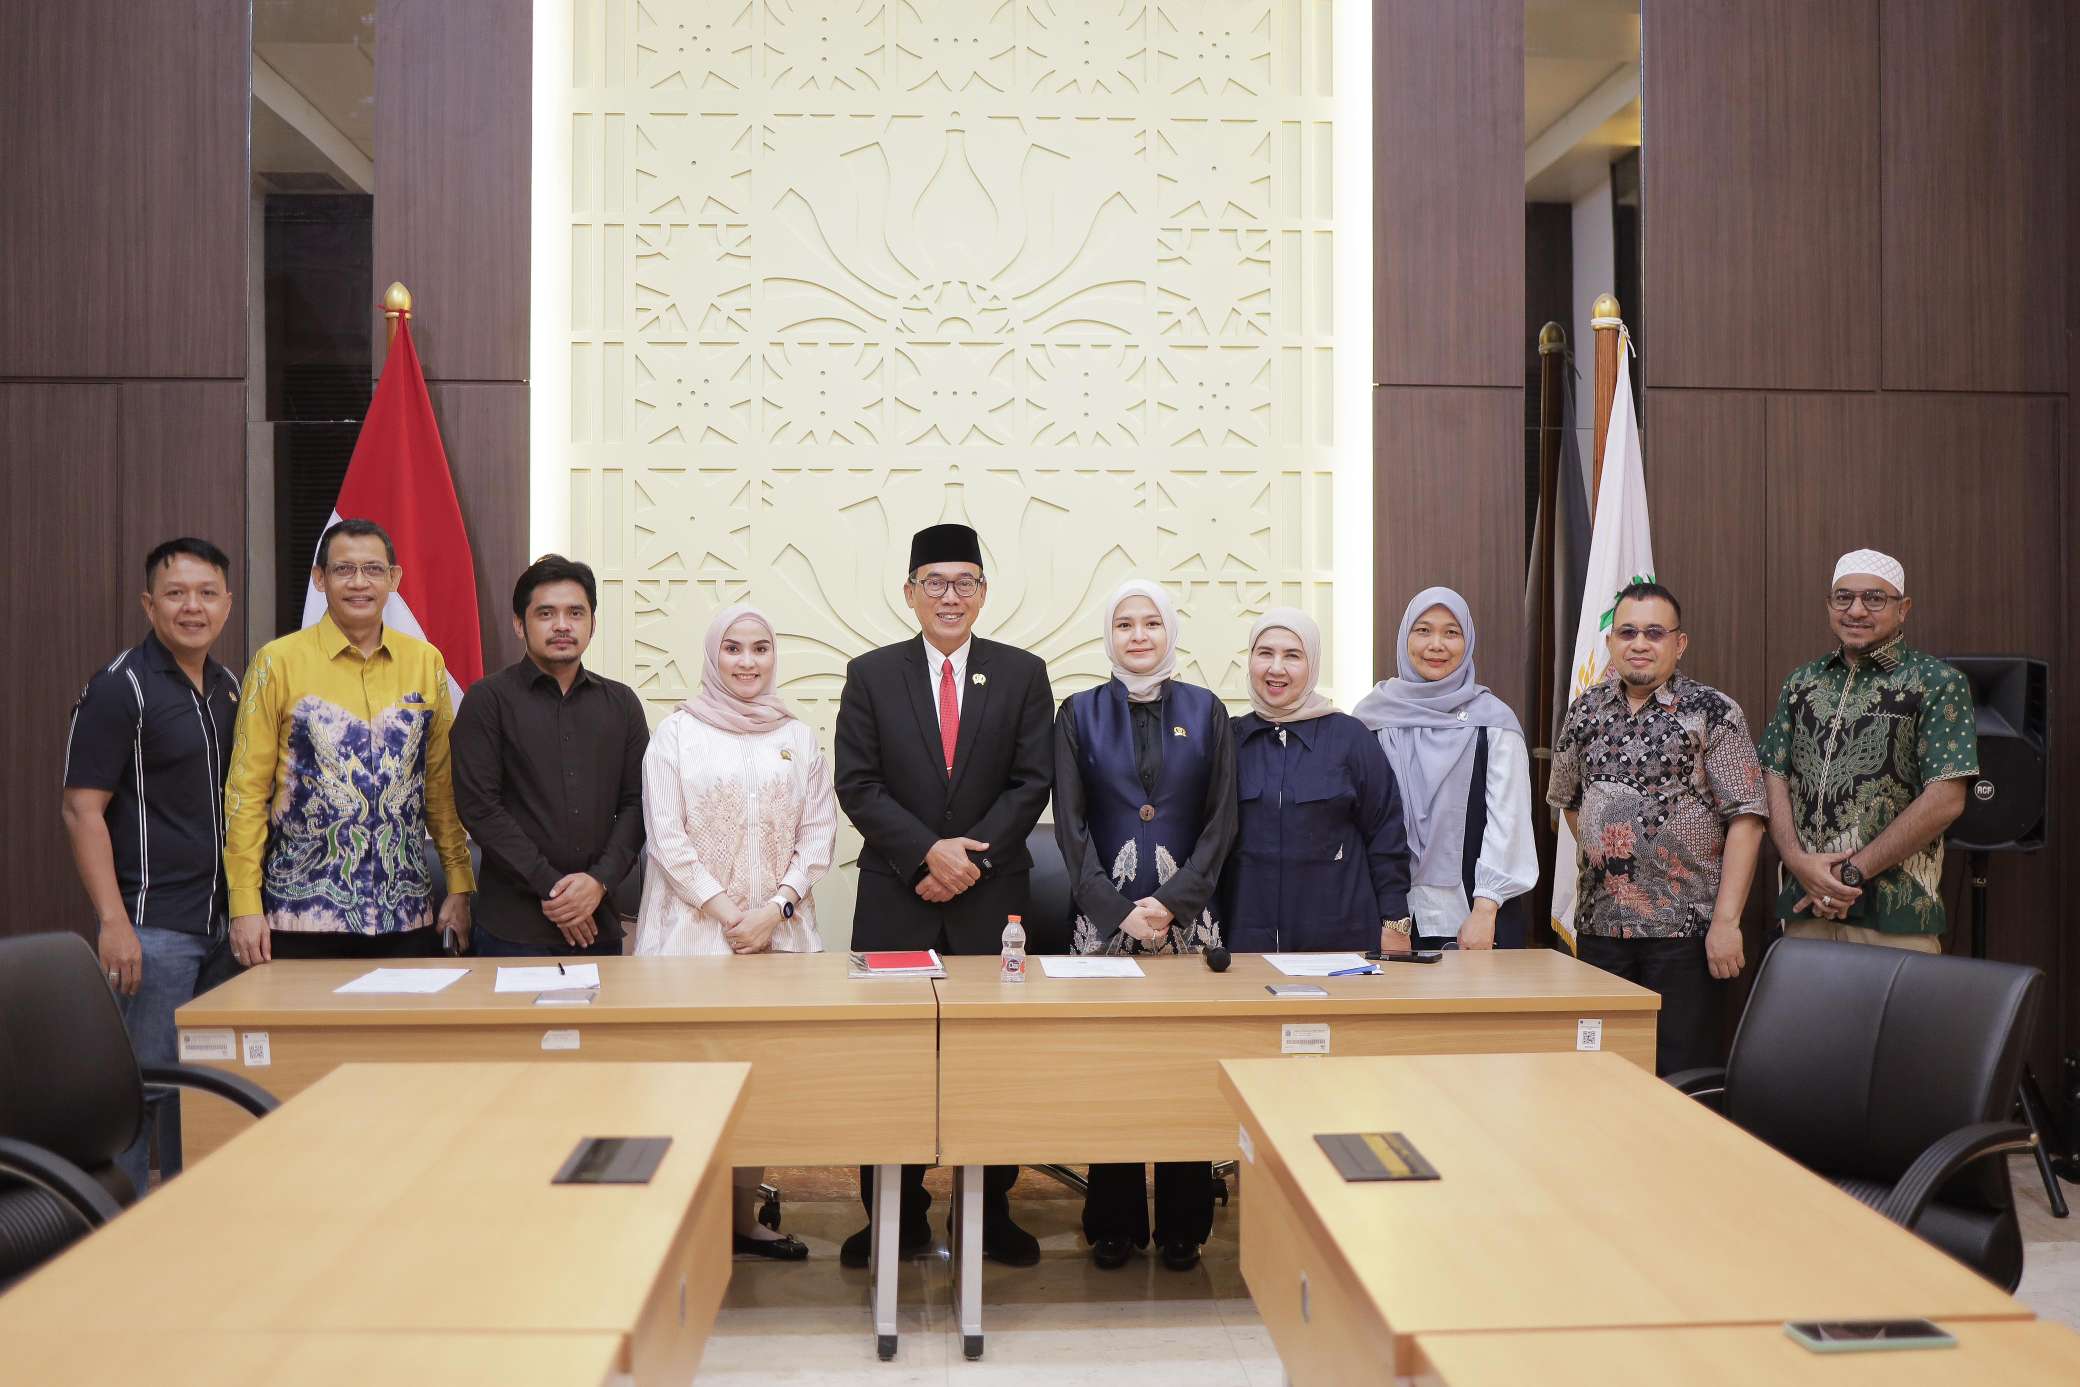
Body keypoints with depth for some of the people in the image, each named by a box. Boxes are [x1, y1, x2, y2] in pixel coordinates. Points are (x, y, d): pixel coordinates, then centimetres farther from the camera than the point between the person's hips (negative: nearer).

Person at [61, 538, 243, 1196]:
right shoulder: (119, 689, -9)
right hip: (153, 928, -7)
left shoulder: (229, 687, 11)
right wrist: (114, 923, -19)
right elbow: (82, 810, -13)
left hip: (223, 921, 7)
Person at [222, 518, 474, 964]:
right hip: (303, 912, -2)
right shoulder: (278, 661, -1)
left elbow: (443, 784, 10)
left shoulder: (425, 662, 7)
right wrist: (245, 905, -5)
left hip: (406, 913, 2)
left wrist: (460, 887, 6)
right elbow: (247, 789, -1)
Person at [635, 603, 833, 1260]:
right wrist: (728, 914, -9)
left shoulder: (797, 736, 8)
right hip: (694, 923, -3)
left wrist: (775, 908, -7)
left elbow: (819, 831, 5)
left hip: (779, 928, 3)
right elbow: (667, 836, -4)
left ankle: (744, 1213, 15)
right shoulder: (677, 732, 0)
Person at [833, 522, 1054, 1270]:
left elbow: (1031, 783, 0)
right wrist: (927, 852, -13)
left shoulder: (1023, 674, 6)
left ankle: (992, 1212, 16)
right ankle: (897, 1216, 15)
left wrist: (972, 856, -11)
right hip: (895, 900, 0)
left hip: (992, 899, 0)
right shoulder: (871, 674, 6)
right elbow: (858, 785, -1)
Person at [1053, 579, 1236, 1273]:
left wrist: (1172, 902, -10)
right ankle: (1115, 1224, 13)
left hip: (1187, 915, 0)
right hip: (1104, 916, 0)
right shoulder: (1080, 714, 6)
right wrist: (1118, 911, -10)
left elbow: (1221, 822, 3)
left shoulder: (1205, 711, 7)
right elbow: (1070, 824, 1)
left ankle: (1182, 1224, 13)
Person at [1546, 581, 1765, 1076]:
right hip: (1600, 921, 4)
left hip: (1684, 926, -4)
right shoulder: (1586, 712, 9)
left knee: (1681, 1072, 1)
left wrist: (1726, 920, -15)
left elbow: (1745, 818, -9)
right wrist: (1604, 857, 10)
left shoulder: (1712, 713, -5)